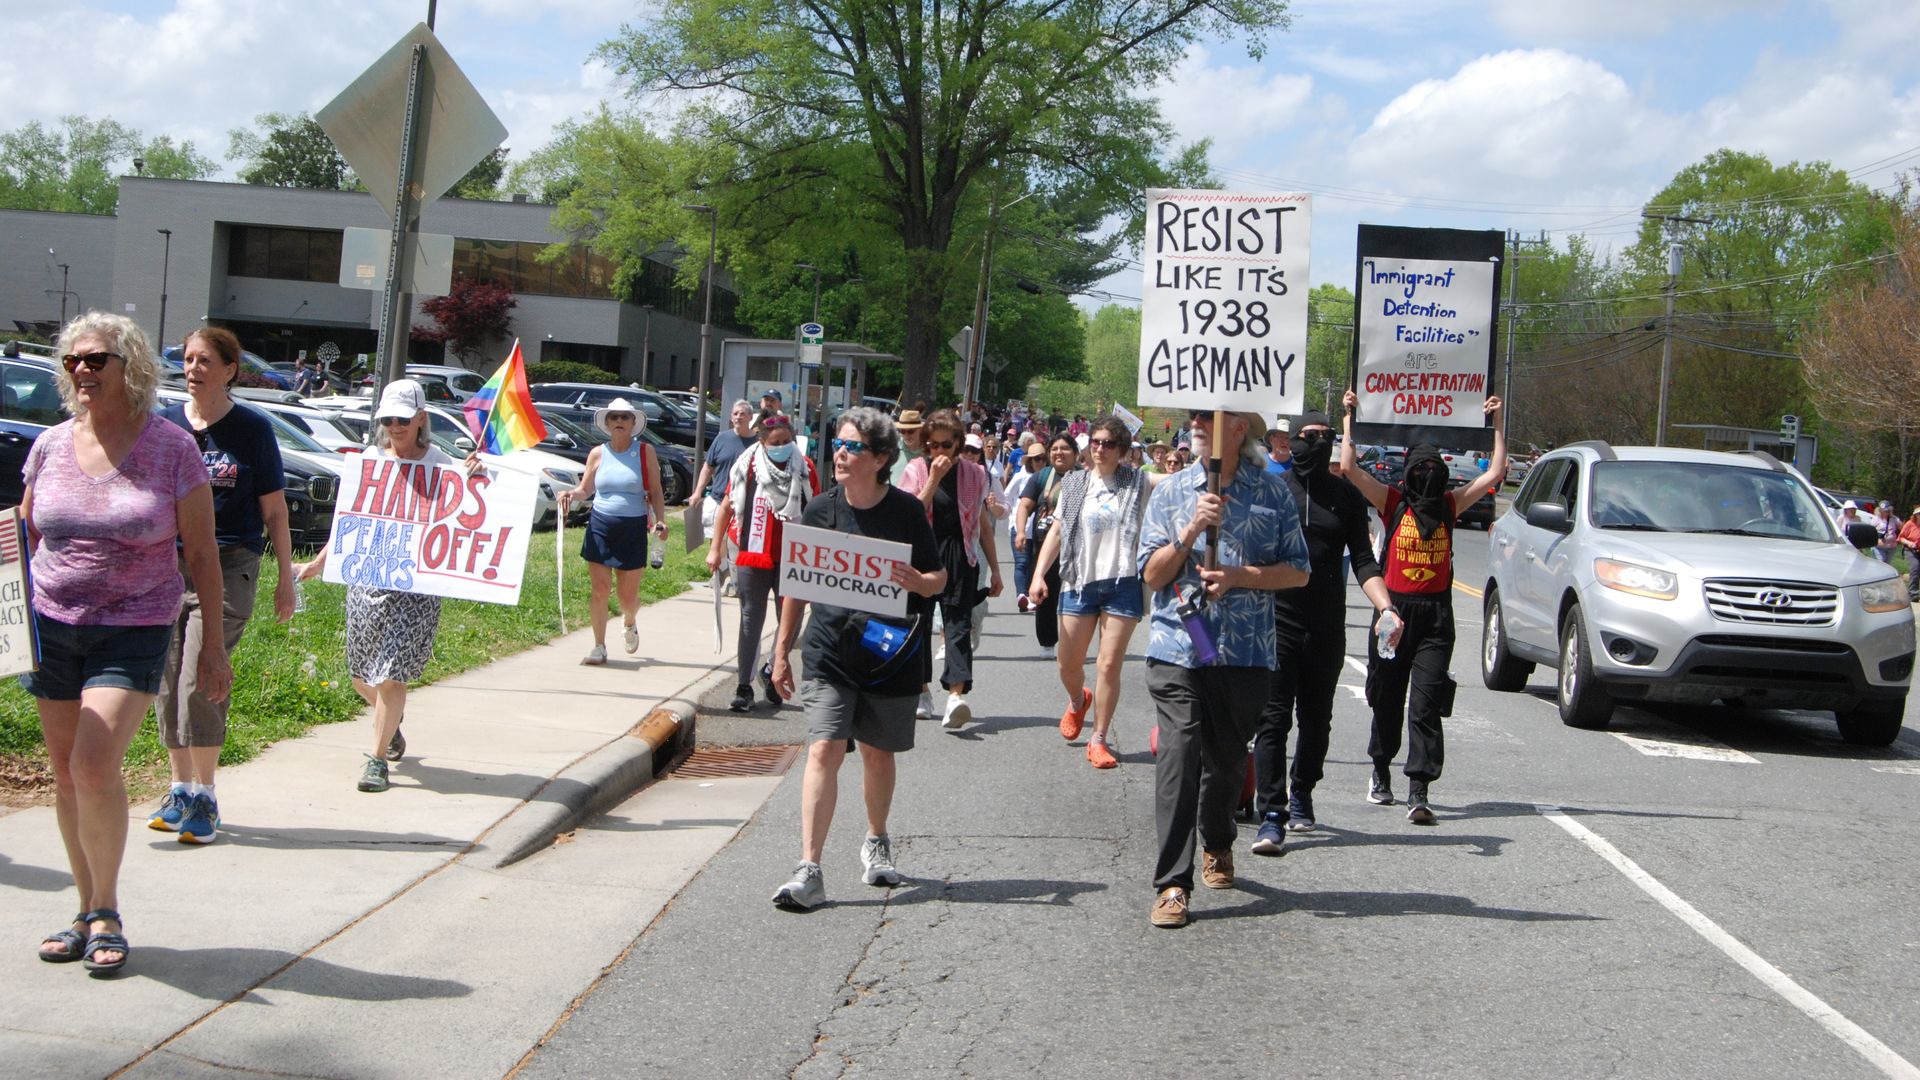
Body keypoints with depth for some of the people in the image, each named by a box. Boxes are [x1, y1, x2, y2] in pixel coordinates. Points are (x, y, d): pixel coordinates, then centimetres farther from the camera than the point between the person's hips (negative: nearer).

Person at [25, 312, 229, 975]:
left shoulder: (172, 448, -5)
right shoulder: (50, 446, 5)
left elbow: (201, 553, -1)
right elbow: (24, 538, 17)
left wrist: (213, 641, -2)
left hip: (135, 630, -4)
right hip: (53, 626, 4)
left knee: (95, 766, -16)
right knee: (65, 775, 7)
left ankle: (107, 913, 1)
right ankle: (88, 911, 21)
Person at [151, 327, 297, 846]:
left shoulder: (252, 430, -1)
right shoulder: (165, 425, 8)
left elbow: (274, 510, 3)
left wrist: (285, 577, 2)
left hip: (228, 567, -4)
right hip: (167, 564, 4)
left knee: (199, 680, -12)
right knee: (167, 683, 6)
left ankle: (203, 797, 1)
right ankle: (180, 789, 21)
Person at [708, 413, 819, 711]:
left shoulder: (804, 469, 0)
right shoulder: (747, 466, -2)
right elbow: (728, 506, 5)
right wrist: (715, 548, 4)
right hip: (753, 556, -1)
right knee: (751, 621, 5)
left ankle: (773, 671, 26)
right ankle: (744, 685, 13)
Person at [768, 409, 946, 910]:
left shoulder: (906, 511, -3)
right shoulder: (820, 510, 1)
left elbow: (938, 579, 3)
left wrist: (918, 581, -21)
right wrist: (782, 649, 9)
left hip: (890, 656, 0)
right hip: (829, 653, 0)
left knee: (878, 752, 14)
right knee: (824, 750, -12)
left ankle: (876, 843, 38)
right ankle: (809, 871, -15)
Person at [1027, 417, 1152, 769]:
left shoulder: (1138, 483, 1)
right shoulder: (1075, 484, 8)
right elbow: (1057, 531, 10)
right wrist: (1038, 575, 2)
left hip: (1123, 584, -2)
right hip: (1080, 582, 2)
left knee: (1110, 666, -5)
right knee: (1069, 664, 7)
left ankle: (1099, 738, 7)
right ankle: (1077, 701, 41)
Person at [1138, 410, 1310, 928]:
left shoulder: (1272, 493, 4)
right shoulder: (1172, 491, 6)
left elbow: (1298, 571, 3)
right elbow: (1152, 574, 2)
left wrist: (1237, 576, -11)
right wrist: (1193, 529, -12)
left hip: (1246, 651, 1)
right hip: (1178, 646, 0)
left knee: (1227, 758, 13)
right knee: (1178, 755, -11)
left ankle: (1218, 845, 40)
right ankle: (1172, 883, -9)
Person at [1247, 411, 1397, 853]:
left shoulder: (1346, 496, 8)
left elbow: (1363, 561, 6)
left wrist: (1384, 606, -9)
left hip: (1327, 630, 3)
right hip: (1277, 623, -3)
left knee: (1316, 721, 12)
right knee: (1273, 720, -7)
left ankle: (1301, 790, 34)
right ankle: (1271, 815, -8)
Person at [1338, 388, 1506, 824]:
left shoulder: (1450, 505, 8)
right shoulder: (1391, 502, 2)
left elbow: (1495, 473, 10)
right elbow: (1349, 467, -7)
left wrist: (1497, 424, 10)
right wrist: (1349, 418, -3)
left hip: (1436, 614, 0)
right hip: (1394, 610, 0)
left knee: (1425, 704, -8)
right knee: (1387, 699, 12)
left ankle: (1418, 792, -13)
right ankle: (1381, 771, 35)